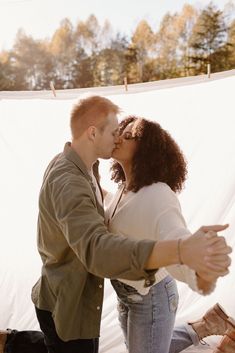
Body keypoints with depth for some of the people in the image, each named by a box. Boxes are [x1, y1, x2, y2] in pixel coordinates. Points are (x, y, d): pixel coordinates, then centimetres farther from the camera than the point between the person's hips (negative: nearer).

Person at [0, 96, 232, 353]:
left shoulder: (68, 165, 1)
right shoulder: (67, 182, -30)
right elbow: (97, 250, -47)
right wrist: (182, 250, -57)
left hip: (74, 295, 9)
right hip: (66, 307, -9)